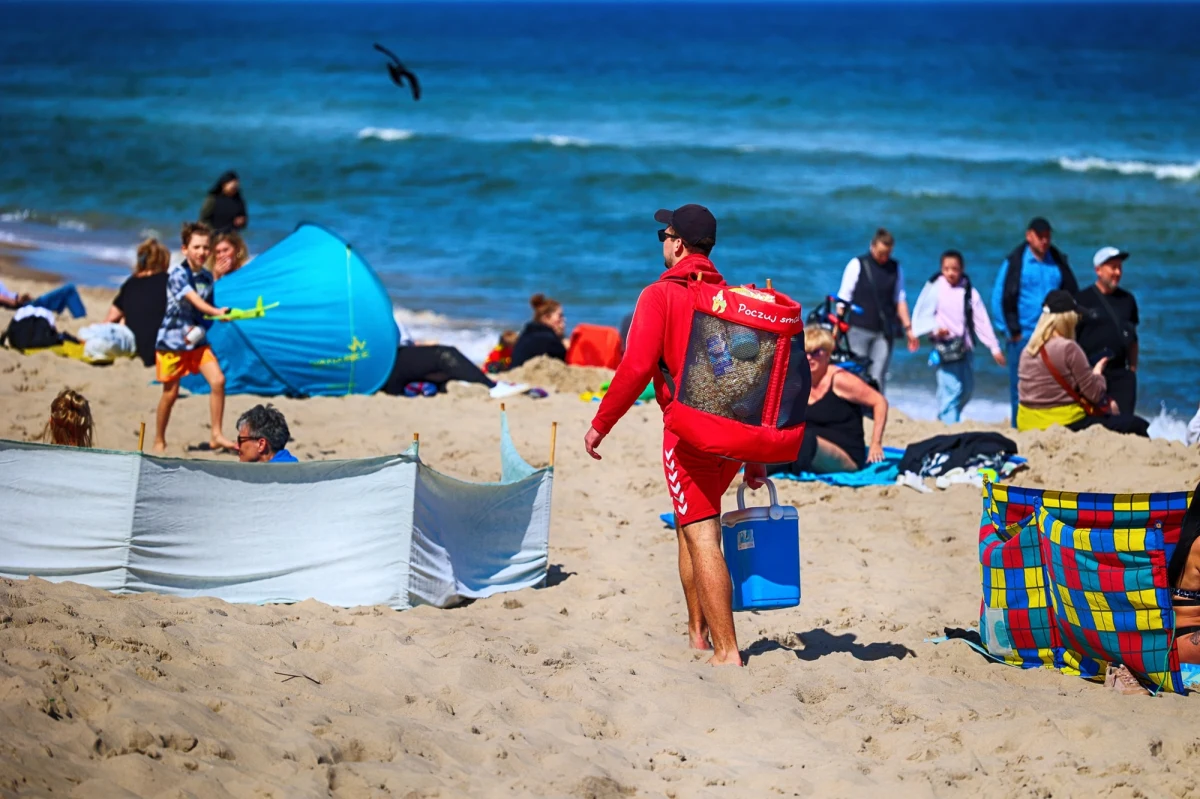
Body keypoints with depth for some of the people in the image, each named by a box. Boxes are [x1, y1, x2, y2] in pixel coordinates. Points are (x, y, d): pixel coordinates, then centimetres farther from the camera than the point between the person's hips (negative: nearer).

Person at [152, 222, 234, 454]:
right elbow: (194, 300, -29)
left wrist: (199, 328, -5)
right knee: (170, 394, 2)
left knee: (218, 380, -11)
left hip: (197, 341, 5)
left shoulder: (207, 277, 5)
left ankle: (216, 436, -4)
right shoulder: (177, 274, -14)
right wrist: (217, 312, -44)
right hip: (172, 340, -5)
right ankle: (159, 443, 19)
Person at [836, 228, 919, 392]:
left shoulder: (895, 269, 8)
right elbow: (844, 297, 1)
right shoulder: (857, 265, -1)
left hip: (884, 332, 2)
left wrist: (908, 328, 8)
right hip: (860, 330, -2)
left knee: (877, 377, -2)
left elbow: (900, 300, 13)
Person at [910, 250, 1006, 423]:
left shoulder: (969, 292, 5)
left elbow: (982, 321, 3)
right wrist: (935, 329, -18)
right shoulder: (935, 288, -4)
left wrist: (994, 348, 0)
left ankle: (945, 418, 28)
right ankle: (950, 424, -13)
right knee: (952, 388, -14)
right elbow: (922, 315, 0)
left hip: (965, 345, 5)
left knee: (967, 388, 11)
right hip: (945, 345, -5)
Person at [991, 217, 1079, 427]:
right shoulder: (1015, 262, -1)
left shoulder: (1058, 262, 9)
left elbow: (1072, 295, 14)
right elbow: (1001, 299, -2)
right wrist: (1012, 331, -6)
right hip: (1023, 337, -3)